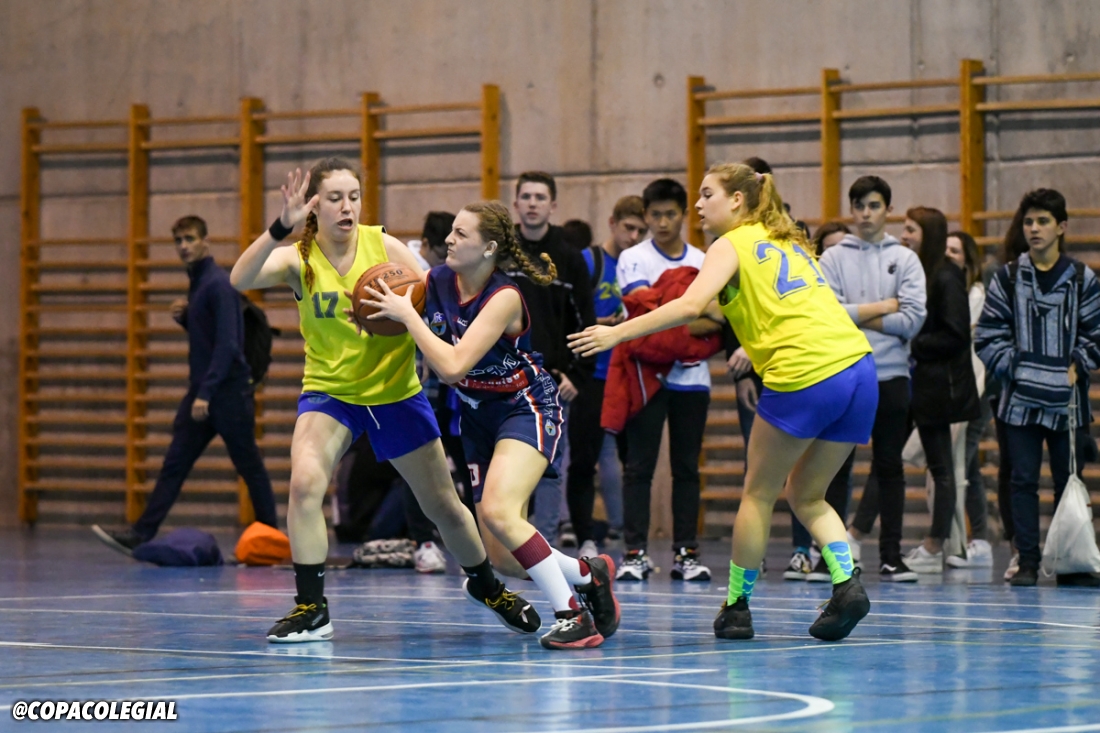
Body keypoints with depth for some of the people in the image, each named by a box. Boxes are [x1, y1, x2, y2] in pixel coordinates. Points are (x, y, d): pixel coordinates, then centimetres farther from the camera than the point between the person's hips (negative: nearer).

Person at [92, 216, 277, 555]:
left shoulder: (219, 284, -15)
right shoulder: (195, 283, 14)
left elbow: (227, 343, -21)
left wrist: (206, 393, -24)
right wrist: (184, 318, 4)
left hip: (229, 391, -9)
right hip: (201, 391, 9)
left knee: (249, 465, 2)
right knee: (174, 464, 1)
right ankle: (141, 534, -3)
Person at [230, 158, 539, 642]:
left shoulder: (384, 247, -10)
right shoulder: (298, 259, -14)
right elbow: (241, 279, -32)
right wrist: (280, 227, -45)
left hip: (396, 392, 1)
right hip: (329, 392, -1)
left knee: (443, 505, 12)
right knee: (305, 482, -27)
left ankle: (486, 586, 38)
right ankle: (311, 608, -18)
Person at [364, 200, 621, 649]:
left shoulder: (504, 298, -23)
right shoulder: (437, 282, -4)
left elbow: (453, 365, -32)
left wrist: (407, 315, -27)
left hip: (526, 407, -7)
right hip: (478, 416, 7)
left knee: (498, 512, -31)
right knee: (503, 558, 2)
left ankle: (573, 615, -21)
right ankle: (589, 575, 27)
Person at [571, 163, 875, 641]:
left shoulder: (732, 245, 3)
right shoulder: (787, 241, 25)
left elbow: (689, 306, -12)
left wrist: (617, 333, -10)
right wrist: (755, 340, 20)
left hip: (802, 378, -7)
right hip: (858, 367, 7)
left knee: (758, 494, 9)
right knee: (806, 495, 17)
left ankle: (736, 606, 15)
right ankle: (846, 583, -3)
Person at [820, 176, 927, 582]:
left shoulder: (905, 259, 6)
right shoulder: (833, 258, 5)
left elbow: (913, 319, -6)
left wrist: (856, 317, -7)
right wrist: (883, 308, -7)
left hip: (891, 376, 1)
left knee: (890, 466, 5)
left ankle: (891, 556, 7)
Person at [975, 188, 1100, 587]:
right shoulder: (1007, 278, 5)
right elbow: (988, 334, 3)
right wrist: (1013, 367, -8)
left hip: (1067, 400, 0)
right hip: (1021, 398, 0)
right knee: (1023, 481, 0)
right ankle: (1027, 562, 3)